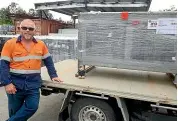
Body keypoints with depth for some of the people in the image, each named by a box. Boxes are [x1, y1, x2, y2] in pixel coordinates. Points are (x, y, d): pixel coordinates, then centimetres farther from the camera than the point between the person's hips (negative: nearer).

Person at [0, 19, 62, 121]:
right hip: (15, 84, -1)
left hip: (33, 84, 2)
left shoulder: (41, 44, 3)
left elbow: (48, 61, 10)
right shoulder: (10, 43, -4)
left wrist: (53, 75, 4)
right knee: (15, 111, 14)